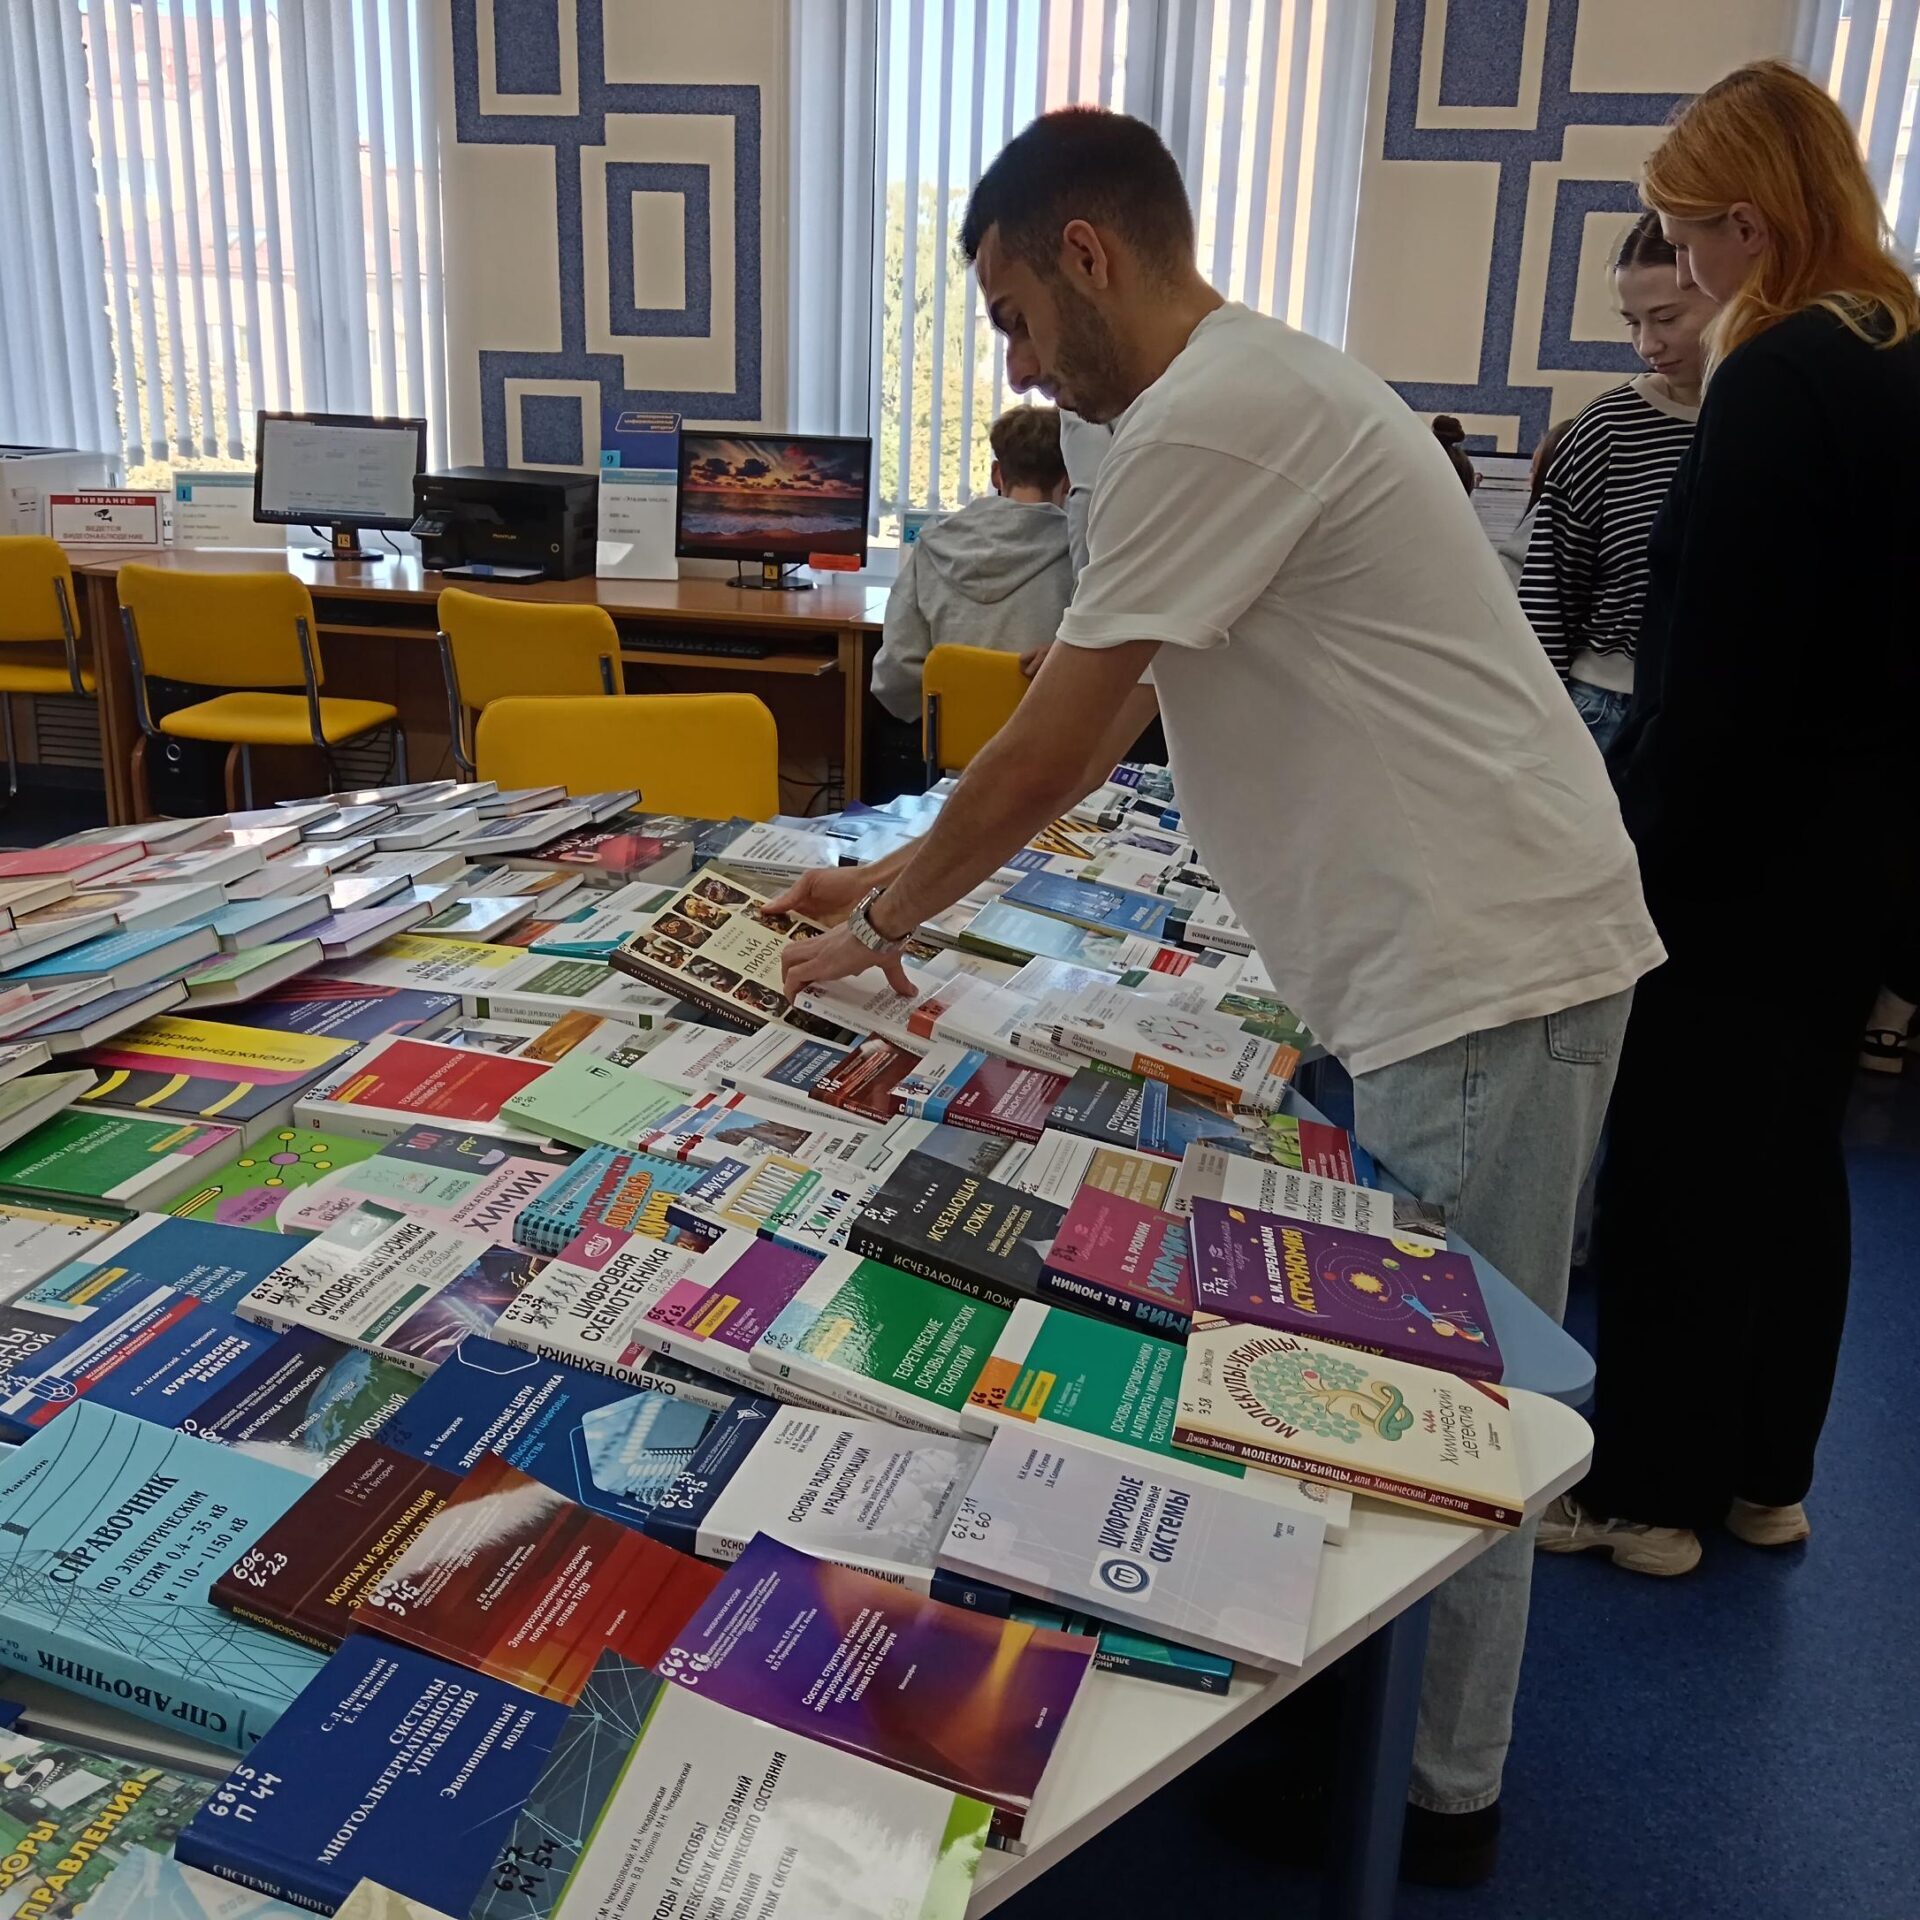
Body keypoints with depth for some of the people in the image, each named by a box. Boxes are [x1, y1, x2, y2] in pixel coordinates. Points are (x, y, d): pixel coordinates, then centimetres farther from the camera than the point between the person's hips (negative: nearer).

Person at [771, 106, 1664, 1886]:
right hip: (1461, 953, 10)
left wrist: (884, 918, 2)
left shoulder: (1210, 419, -17)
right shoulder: (1253, 389, 17)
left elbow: (1046, 748, -14)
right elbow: (1097, 724, 19)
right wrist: (904, 878, 18)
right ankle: (1396, 1722, 37)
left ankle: (1436, 1798, 24)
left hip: (1487, 971, -10)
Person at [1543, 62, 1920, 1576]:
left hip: (1744, 852, -9)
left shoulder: (1782, 379, -18)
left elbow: (1716, 670, -21)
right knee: (1795, 1153, 17)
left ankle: (1647, 1491, 20)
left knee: (1678, 1163, 4)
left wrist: (1637, 852, -14)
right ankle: (1764, 1476, 32)